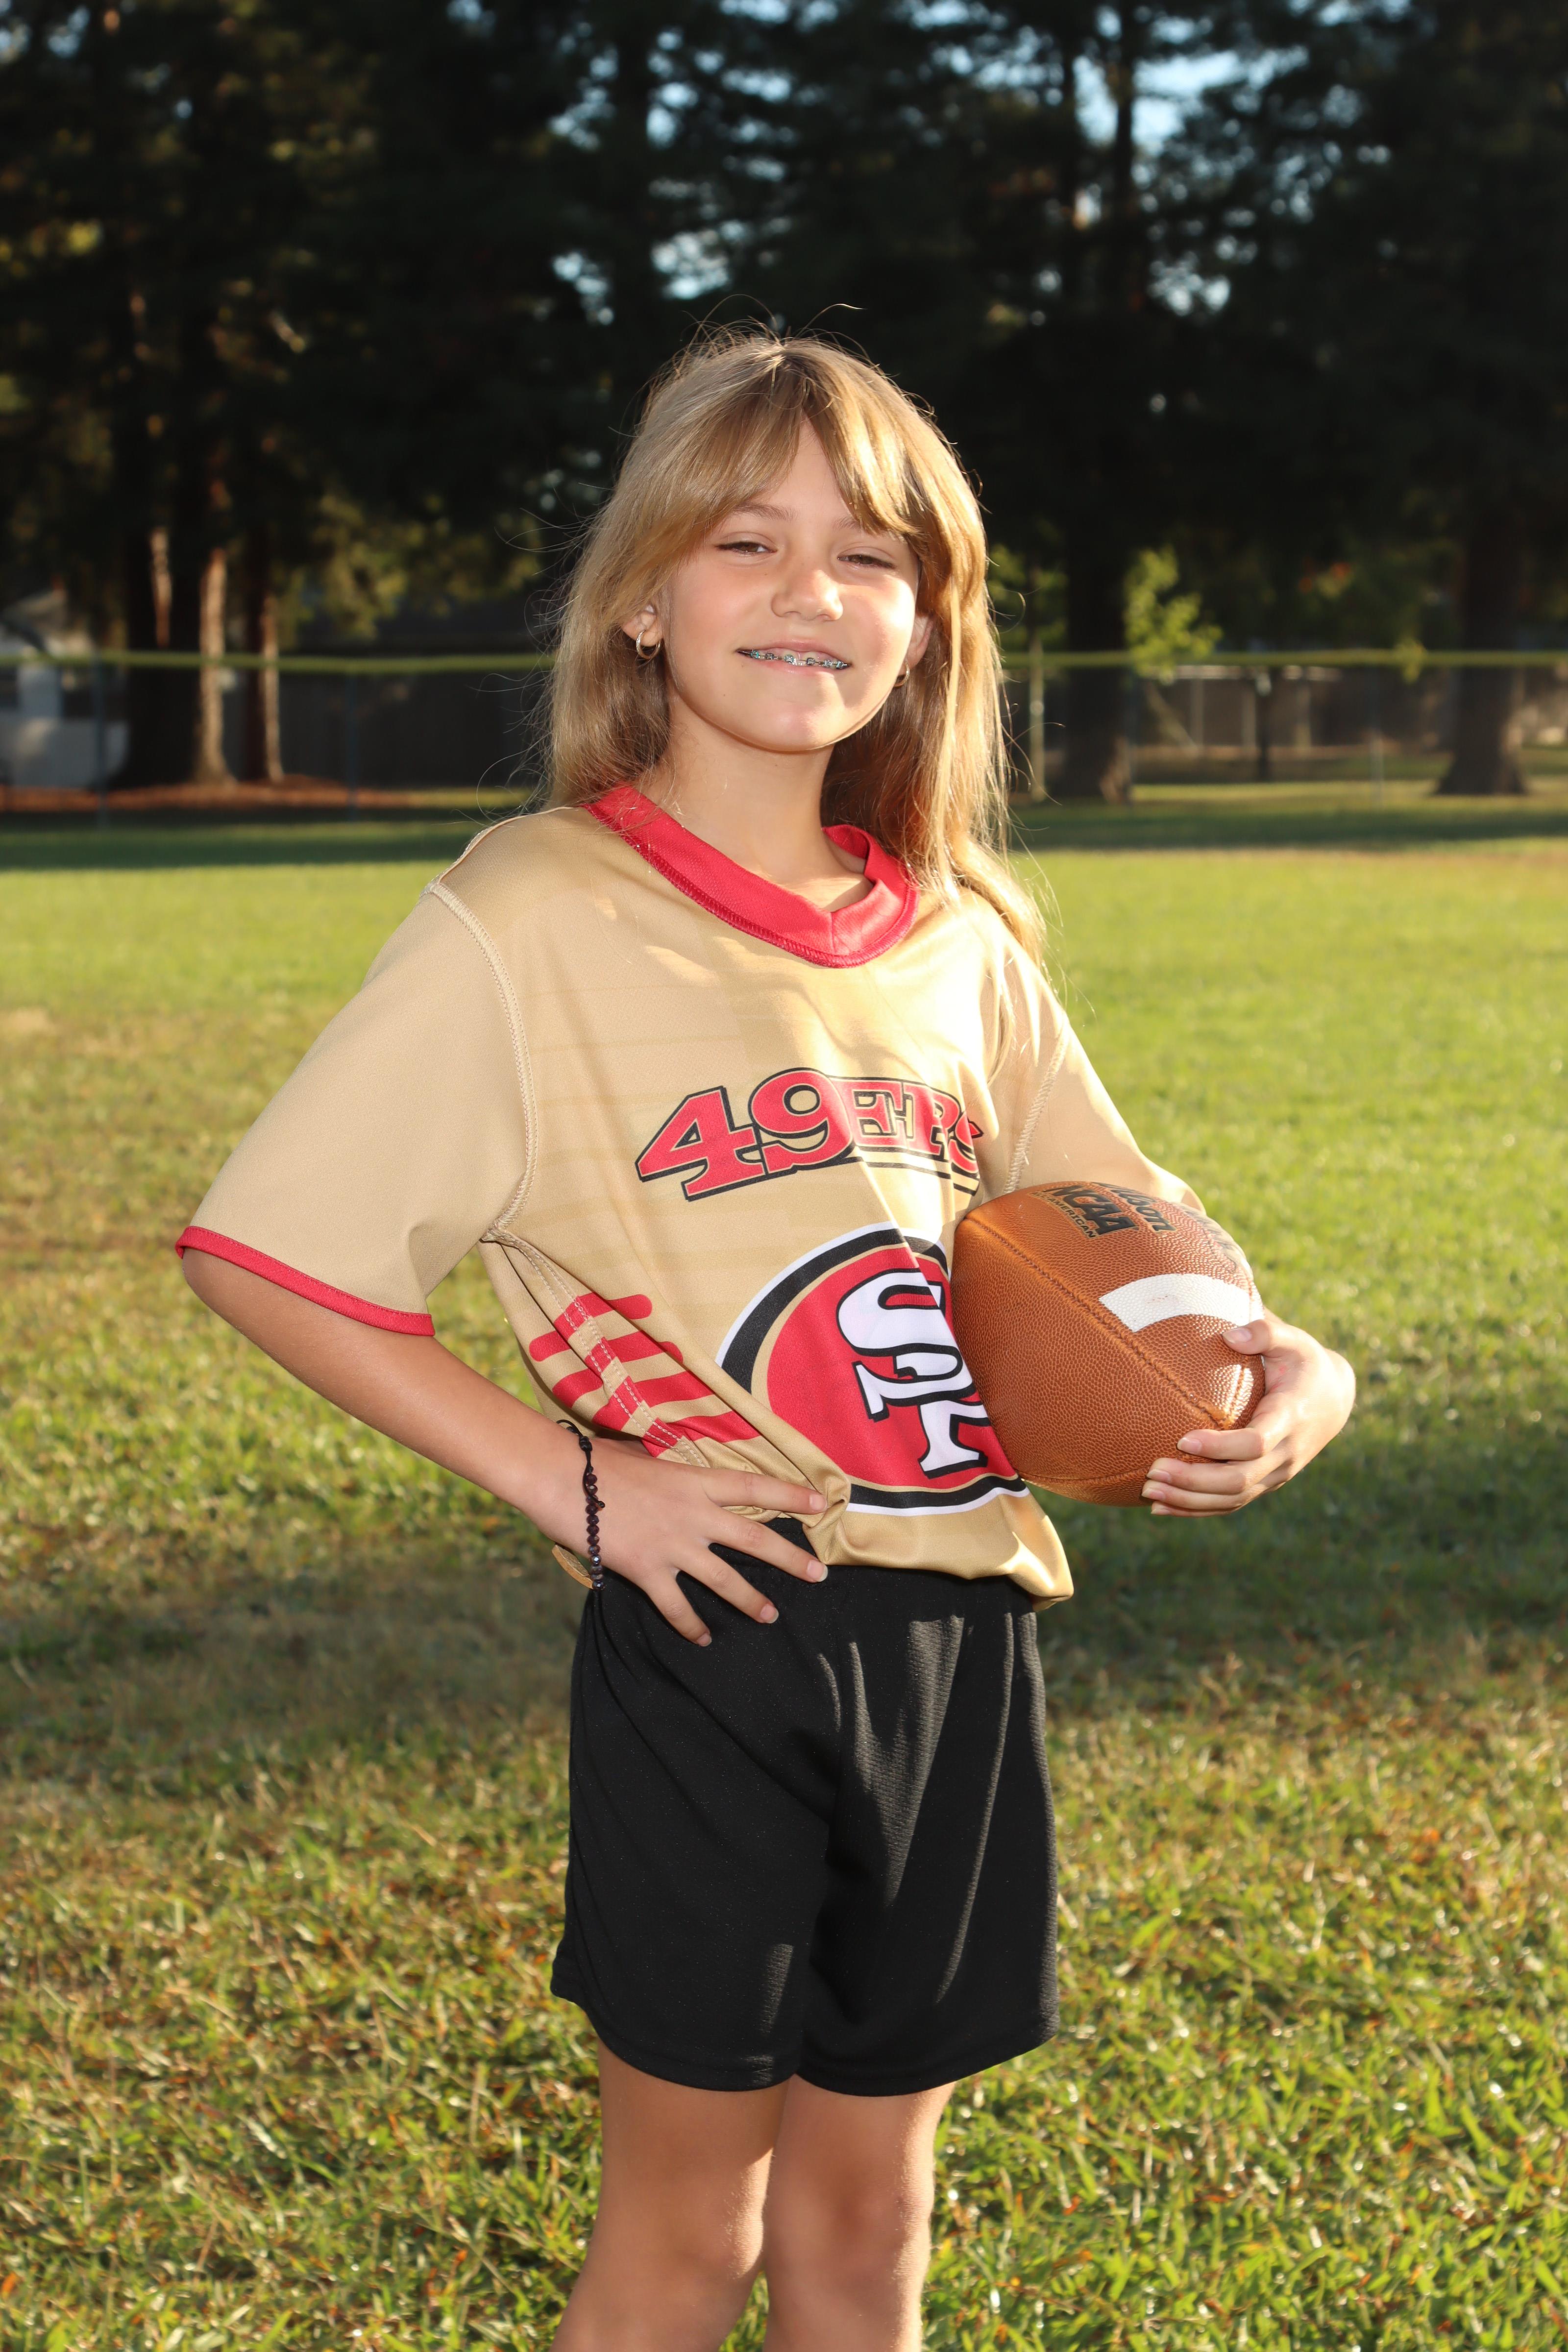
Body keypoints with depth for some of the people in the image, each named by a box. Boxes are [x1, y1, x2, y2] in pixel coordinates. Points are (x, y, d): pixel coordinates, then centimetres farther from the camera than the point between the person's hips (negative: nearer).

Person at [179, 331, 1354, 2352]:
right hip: (716, 1650, -5)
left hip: (962, 1643, 5)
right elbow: (256, 1252, -10)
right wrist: (565, 1480, -13)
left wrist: (1287, 1376, -3)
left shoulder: (960, 939, 8)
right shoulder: (534, 918, -9)